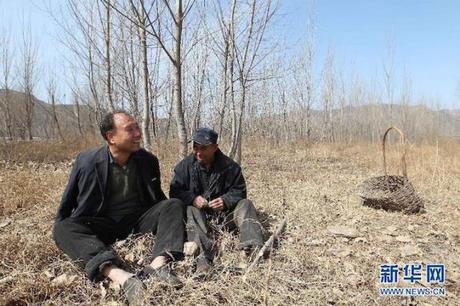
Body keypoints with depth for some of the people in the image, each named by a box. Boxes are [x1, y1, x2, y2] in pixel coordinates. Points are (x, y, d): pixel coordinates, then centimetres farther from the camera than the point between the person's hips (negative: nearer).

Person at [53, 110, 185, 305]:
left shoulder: (148, 160, -2)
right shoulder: (86, 162, -9)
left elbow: (157, 197, 12)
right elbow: (68, 202, 5)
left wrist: (166, 222, 2)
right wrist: (64, 237, 10)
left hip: (138, 220, 2)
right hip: (102, 224, -1)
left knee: (174, 205, -20)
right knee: (62, 228, -29)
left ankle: (158, 264, -43)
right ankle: (121, 276, -50)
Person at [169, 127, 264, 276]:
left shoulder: (229, 166, -3)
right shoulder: (186, 165, -3)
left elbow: (239, 191, 2)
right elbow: (175, 191, -3)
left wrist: (226, 200, -21)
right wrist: (193, 198, -24)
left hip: (224, 211, 1)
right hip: (198, 209, -1)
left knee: (245, 204, -21)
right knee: (190, 211, -33)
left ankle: (254, 249, -41)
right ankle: (202, 258, -54)